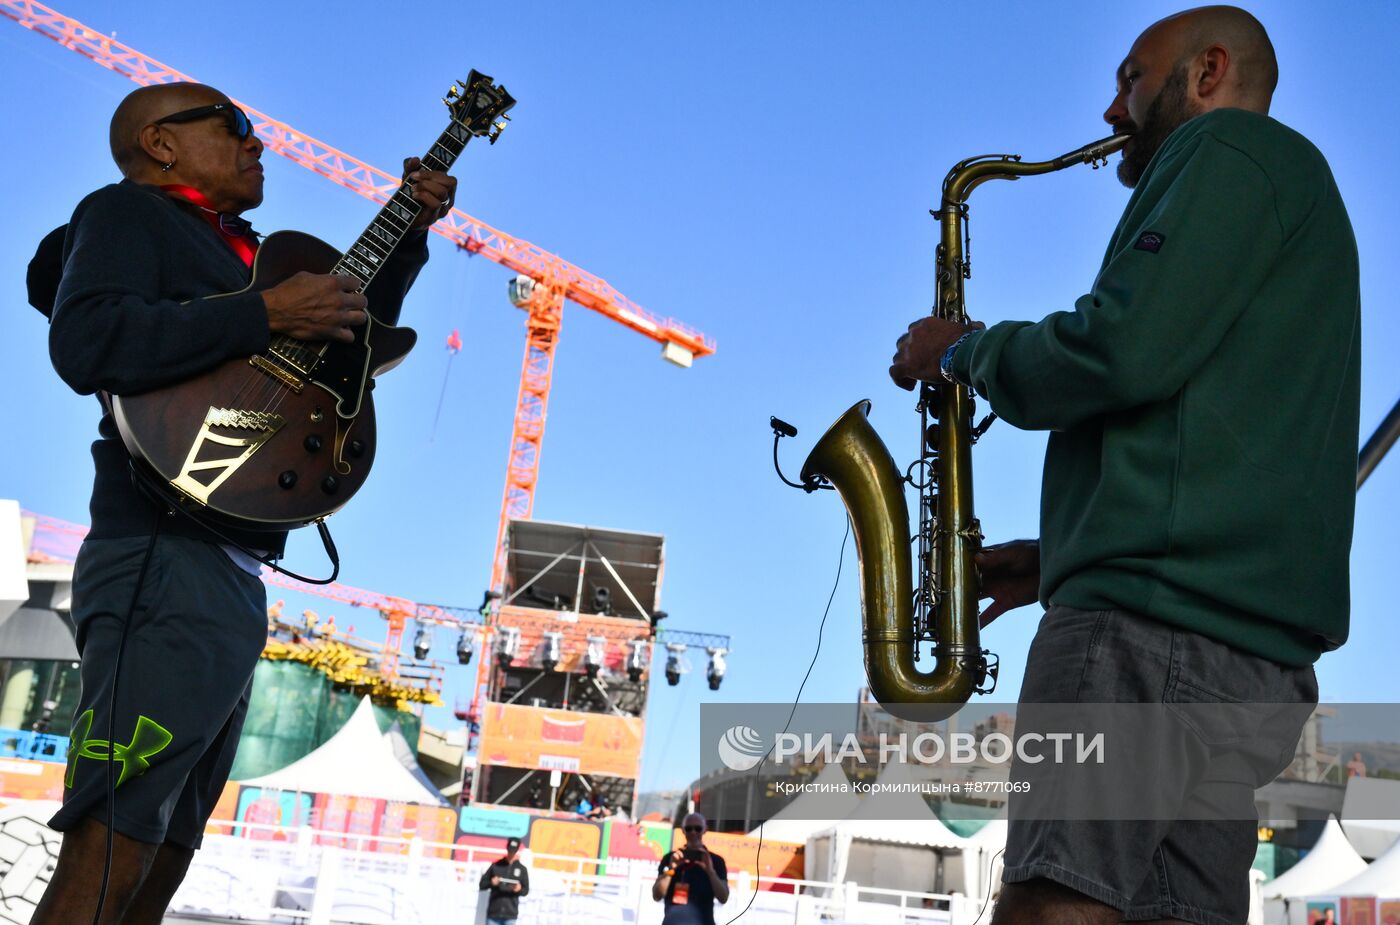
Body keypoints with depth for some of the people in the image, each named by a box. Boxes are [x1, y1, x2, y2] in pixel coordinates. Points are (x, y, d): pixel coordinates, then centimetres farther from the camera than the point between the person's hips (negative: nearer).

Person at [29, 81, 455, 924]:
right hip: (166, 567, -10)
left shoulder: (229, 252, 26)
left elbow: (353, 328, 36)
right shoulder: (127, 210, 1)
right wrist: (265, 313, -17)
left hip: (231, 583, 10)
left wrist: (412, 231, 25)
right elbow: (87, 343, -19)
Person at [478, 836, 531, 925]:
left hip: (510, 914, 0)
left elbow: (526, 890, 9)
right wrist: (491, 883, -15)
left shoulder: (522, 869, 8)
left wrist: (520, 889, -14)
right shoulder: (495, 866, 7)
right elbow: (482, 884, 7)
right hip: (493, 912, 0)